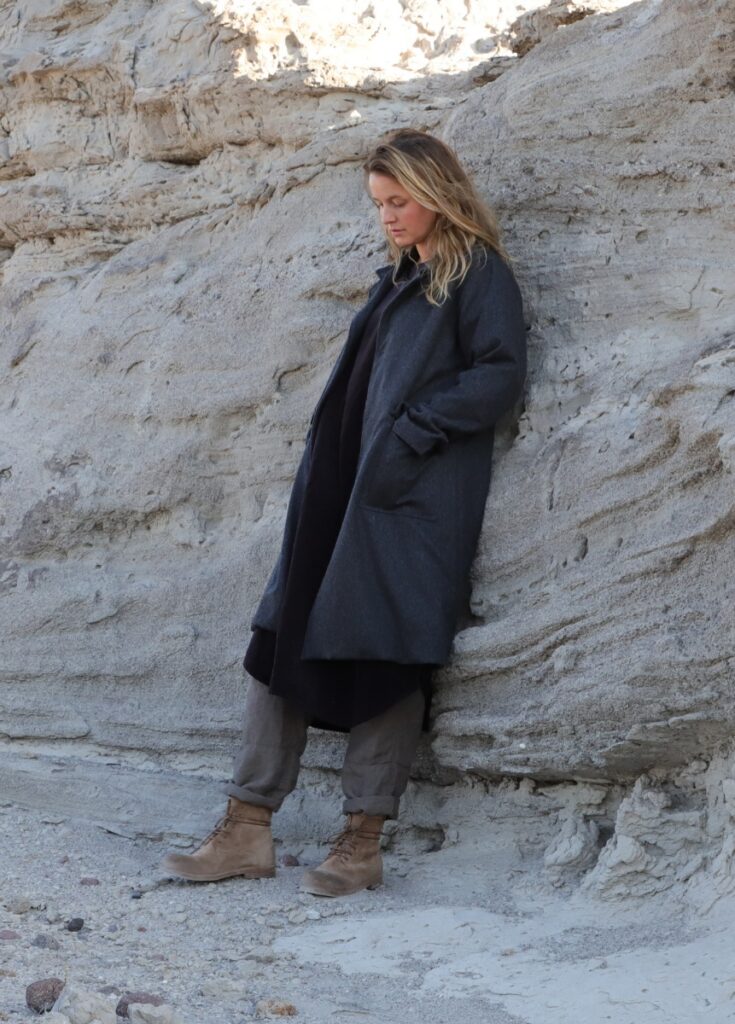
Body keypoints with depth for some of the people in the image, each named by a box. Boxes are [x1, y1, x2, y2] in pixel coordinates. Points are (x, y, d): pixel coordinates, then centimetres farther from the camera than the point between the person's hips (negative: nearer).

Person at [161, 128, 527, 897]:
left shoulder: (479, 274, -1)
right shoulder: (398, 280, 23)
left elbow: (501, 372, -12)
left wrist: (412, 434, -17)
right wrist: (321, 478, 14)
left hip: (414, 497, -8)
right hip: (341, 488, 8)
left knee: (381, 653, -7)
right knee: (283, 635, 0)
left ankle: (362, 842, 0)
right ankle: (247, 830, 3)